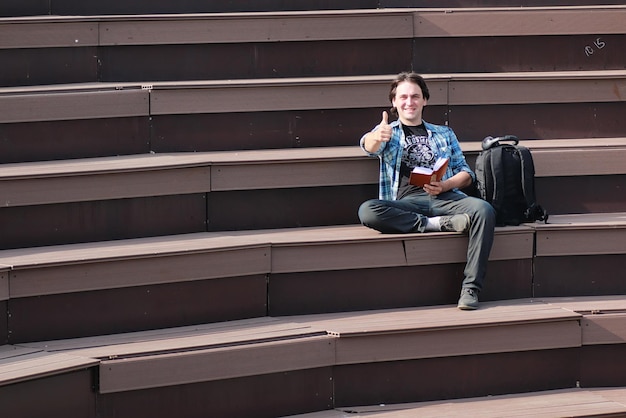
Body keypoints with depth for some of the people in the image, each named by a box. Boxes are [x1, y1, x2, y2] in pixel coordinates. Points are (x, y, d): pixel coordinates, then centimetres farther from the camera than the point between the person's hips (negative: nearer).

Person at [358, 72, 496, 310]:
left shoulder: (444, 134, 26)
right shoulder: (388, 132, 18)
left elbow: (466, 173, 18)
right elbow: (369, 145, -6)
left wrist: (446, 185, -6)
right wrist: (377, 137, -33)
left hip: (444, 198, 2)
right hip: (406, 204, -1)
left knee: (483, 209, -31)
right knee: (367, 211, -34)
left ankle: (471, 288, -32)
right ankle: (438, 224, -28)